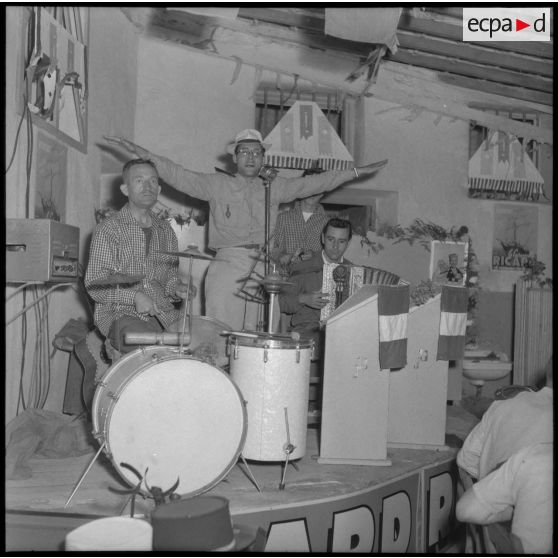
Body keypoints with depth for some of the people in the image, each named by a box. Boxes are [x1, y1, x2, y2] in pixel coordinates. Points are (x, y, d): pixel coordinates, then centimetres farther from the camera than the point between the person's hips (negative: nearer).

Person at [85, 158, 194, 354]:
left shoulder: (166, 231, 16)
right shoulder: (108, 229, -2)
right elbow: (94, 285, -7)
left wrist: (176, 289, 0)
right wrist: (133, 296, -21)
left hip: (164, 312, 5)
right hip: (119, 314, -5)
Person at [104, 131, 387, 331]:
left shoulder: (274, 187, 17)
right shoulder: (217, 185, 8)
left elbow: (313, 183, 19)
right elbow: (179, 175, -1)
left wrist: (357, 172, 21)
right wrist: (139, 152, -11)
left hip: (261, 270, 3)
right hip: (227, 267, -3)